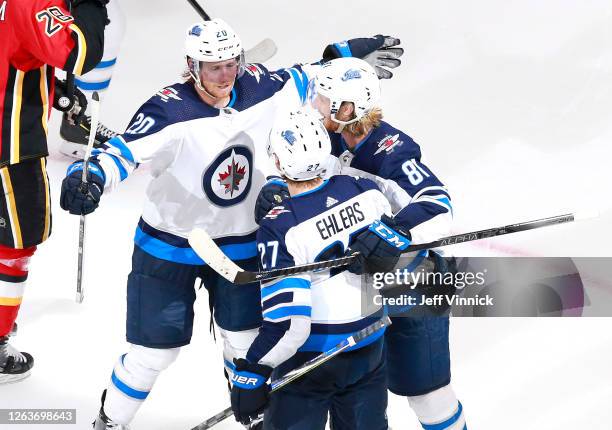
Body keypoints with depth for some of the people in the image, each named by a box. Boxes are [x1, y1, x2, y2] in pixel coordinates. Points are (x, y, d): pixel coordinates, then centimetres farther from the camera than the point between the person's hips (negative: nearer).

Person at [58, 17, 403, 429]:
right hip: (168, 247, -4)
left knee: (247, 341, 16)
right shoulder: (170, 111, -27)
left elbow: (301, 79, 9)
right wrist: (90, 176, -57)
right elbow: (126, 151, -39)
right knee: (155, 351, 2)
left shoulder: (259, 89, -11)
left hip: (240, 243, 4)